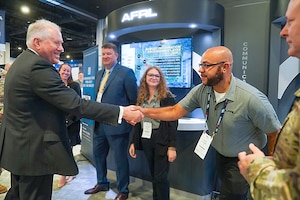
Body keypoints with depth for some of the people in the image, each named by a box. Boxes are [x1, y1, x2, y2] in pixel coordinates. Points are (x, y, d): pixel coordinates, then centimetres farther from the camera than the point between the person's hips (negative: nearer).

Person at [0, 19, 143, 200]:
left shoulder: (21, 62, 11)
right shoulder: (38, 66, -23)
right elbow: (75, 103, -30)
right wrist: (121, 112, -28)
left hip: (18, 146, 11)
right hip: (33, 150, -11)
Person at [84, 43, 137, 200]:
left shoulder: (126, 72, -10)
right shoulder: (99, 74, 13)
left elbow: (134, 100, -9)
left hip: (117, 124, -7)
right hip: (99, 124, 8)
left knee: (120, 158, 7)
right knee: (98, 155, 20)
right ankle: (102, 183, 44)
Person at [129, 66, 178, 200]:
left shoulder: (167, 97, -7)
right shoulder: (141, 97, 10)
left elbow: (173, 122, -10)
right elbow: (137, 122, 12)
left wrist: (172, 146, -15)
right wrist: (133, 142, 9)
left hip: (162, 142, -5)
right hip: (146, 141, 5)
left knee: (160, 177, 1)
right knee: (153, 176, 16)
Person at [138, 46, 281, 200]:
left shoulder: (251, 98, -30)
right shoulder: (201, 91, -17)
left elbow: (275, 134, -17)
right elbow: (176, 111, -12)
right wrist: (144, 112, -23)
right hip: (220, 155, 5)